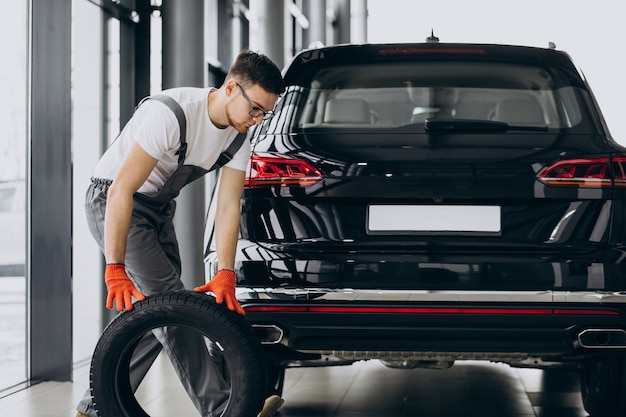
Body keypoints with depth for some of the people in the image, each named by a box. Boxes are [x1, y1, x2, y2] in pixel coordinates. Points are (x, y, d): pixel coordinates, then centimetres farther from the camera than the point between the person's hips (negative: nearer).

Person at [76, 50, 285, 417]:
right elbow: (122, 190, -33)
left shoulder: (240, 135, -7)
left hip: (160, 209, 8)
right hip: (113, 202, -8)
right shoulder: (172, 113, -31)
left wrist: (225, 275, -20)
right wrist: (115, 270, -36)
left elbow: (229, 206, -8)